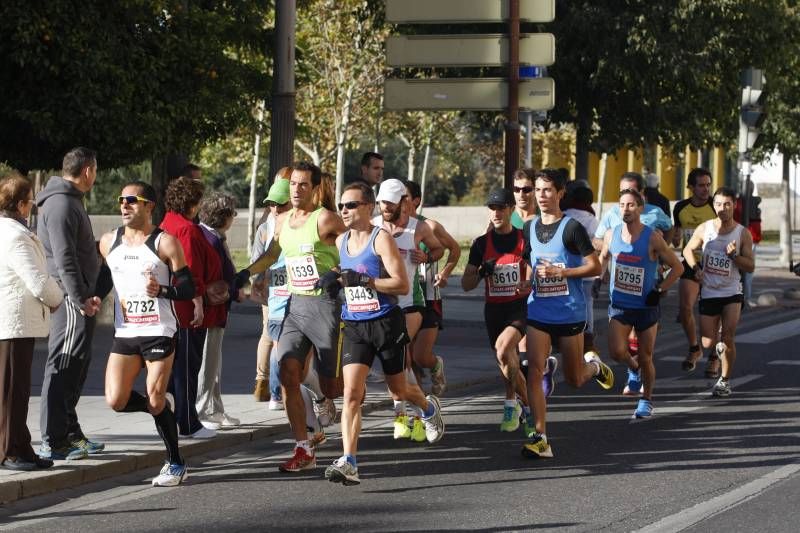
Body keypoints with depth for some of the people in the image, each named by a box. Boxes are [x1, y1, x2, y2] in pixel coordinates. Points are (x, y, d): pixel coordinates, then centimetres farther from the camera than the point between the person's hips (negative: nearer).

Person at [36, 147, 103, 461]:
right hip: (70, 300, -11)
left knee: (76, 368, 16)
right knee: (63, 368, -9)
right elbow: (64, 258, -22)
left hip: (77, 298, 11)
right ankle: (53, 442, -9)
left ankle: (69, 433, 25)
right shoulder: (61, 204, -15)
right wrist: (81, 299, -24)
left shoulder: (70, 200, 19)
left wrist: (89, 294, 24)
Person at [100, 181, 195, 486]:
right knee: (116, 401, -8)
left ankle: (175, 464, 11)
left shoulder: (165, 243, -4)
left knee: (156, 400, -5)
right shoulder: (109, 242, 10)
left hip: (159, 332, -4)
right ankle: (161, 405, 23)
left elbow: (188, 289, -6)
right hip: (124, 334, 4)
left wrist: (162, 290, -23)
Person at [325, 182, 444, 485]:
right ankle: (348, 463, -20)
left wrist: (364, 281, -24)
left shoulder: (381, 239, -10)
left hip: (386, 322, -4)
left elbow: (402, 285, -17)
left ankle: (429, 408, 50)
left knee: (399, 390, 14)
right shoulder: (340, 242, 9)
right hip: (354, 326, 4)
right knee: (352, 393, -14)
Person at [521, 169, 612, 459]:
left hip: (570, 313, -4)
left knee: (574, 380, 9)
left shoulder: (571, 228, -9)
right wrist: (527, 282, 5)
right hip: (538, 313, 4)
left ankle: (593, 365, 45)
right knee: (534, 370, -13)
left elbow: (594, 267, -10)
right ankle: (540, 438, -13)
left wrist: (560, 272, -19)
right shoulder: (529, 229, 8)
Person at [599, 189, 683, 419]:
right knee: (616, 351, -14)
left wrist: (659, 290, -11)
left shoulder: (652, 239, -13)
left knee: (646, 358, 4)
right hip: (619, 305, 2)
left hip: (646, 307, -2)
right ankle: (633, 368, 21)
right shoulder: (611, 235, -3)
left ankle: (646, 401, 25)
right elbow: (603, 258, 19)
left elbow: (677, 268, -6)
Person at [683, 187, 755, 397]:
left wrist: (734, 255, -20)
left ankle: (725, 380, 4)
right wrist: (696, 268, -4)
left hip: (732, 293, -1)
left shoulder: (743, 234, -4)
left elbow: (751, 267, -3)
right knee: (708, 344, 2)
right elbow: (688, 249, 13)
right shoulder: (704, 229, -2)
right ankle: (718, 350, 39)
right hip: (708, 293, 2)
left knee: (728, 338, -12)